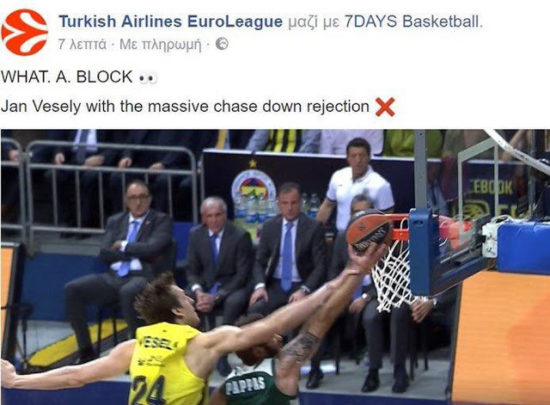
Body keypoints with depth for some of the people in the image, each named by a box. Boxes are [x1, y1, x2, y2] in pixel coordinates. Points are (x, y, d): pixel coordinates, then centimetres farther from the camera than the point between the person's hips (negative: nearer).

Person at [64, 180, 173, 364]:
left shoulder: (161, 221, 8)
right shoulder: (115, 221, 20)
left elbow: (153, 248, -9)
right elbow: (104, 253, 7)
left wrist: (124, 247, 1)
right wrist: (136, 254, -4)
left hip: (143, 277, -5)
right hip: (113, 277, 5)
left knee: (127, 292, -40)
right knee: (72, 289, -17)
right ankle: (86, 350, -11)